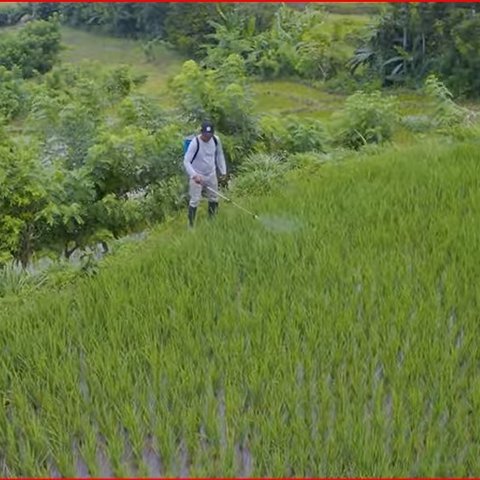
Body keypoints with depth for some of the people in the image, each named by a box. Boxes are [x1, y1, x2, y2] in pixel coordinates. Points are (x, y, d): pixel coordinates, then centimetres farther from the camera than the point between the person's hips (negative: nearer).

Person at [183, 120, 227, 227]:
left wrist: (223, 170, 7)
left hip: (211, 175, 6)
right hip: (197, 176, -5)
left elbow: (219, 155, 9)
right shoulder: (195, 143, -25)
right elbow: (186, 161, -24)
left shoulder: (216, 140, -9)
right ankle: (190, 225, 9)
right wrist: (194, 175, -36)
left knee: (214, 199, 17)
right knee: (195, 201, -4)